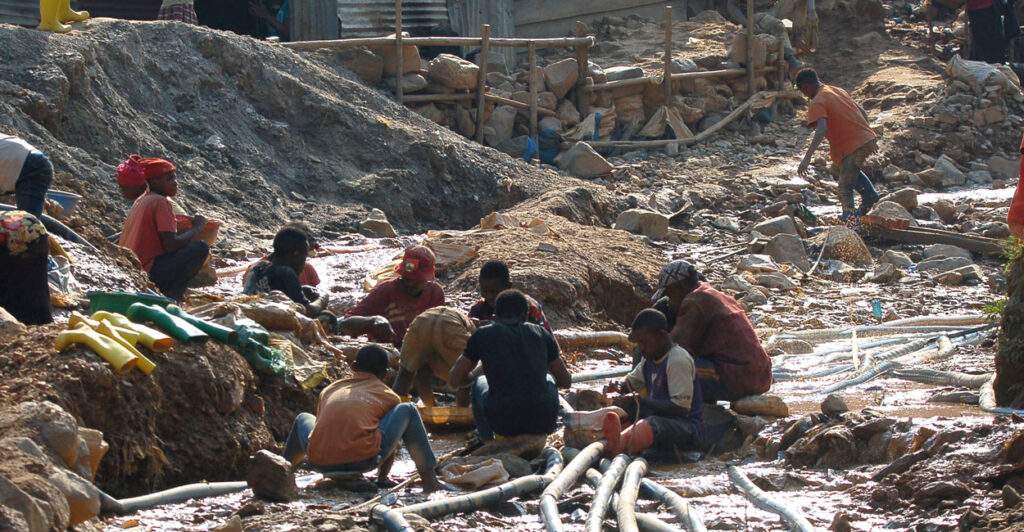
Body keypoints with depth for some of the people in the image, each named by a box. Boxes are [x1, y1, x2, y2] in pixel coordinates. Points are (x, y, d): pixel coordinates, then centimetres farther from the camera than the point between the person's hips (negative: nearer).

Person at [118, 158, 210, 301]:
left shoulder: (140, 201, 17)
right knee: (201, 247, -13)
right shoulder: (162, 202, -11)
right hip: (147, 272, -9)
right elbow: (171, 245, -19)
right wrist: (197, 227, -4)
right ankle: (171, 296, -14)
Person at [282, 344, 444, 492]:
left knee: (303, 418, 38)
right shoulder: (389, 396, 21)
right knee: (408, 410, 17)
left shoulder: (329, 390, 29)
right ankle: (429, 481, 6)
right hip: (363, 460, -4)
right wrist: (382, 478, 45)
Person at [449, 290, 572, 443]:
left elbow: (454, 380, 21)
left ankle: (487, 442, 17)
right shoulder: (542, 334, 16)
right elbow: (566, 381, 27)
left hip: (503, 423, -1)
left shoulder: (482, 335, 11)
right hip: (542, 423, 1)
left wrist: (477, 373, 42)